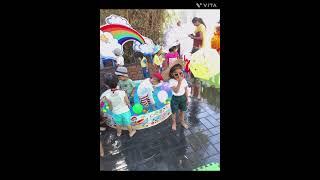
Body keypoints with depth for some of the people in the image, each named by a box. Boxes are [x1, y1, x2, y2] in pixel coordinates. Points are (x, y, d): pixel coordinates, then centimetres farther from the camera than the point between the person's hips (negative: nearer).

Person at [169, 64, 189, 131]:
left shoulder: (184, 80, -9)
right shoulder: (171, 81, -22)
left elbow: (186, 90, 2)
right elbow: (176, 91, -32)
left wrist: (187, 99, 7)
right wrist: (179, 82, -39)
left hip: (183, 97, 3)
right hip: (175, 98, -3)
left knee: (182, 111, 20)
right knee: (174, 112, 13)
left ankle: (182, 121, 45)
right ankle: (174, 123, 39)